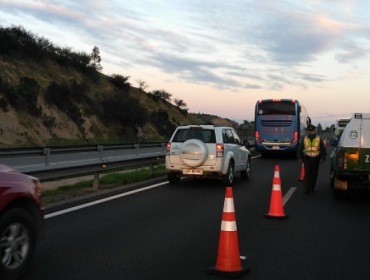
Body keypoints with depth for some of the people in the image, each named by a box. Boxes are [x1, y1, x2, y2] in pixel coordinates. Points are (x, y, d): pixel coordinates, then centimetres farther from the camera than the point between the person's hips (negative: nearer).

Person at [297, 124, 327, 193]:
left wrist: (322, 158, 0)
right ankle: (305, 188, -8)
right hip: (307, 159, -1)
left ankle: (311, 187, 20)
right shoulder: (304, 139, 7)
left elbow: (323, 149, 8)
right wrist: (300, 158, 7)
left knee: (314, 174, 6)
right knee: (307, 174, -8)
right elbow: (300, 149, 13)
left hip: (315, 159, 1)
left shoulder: (319, 139, 5)